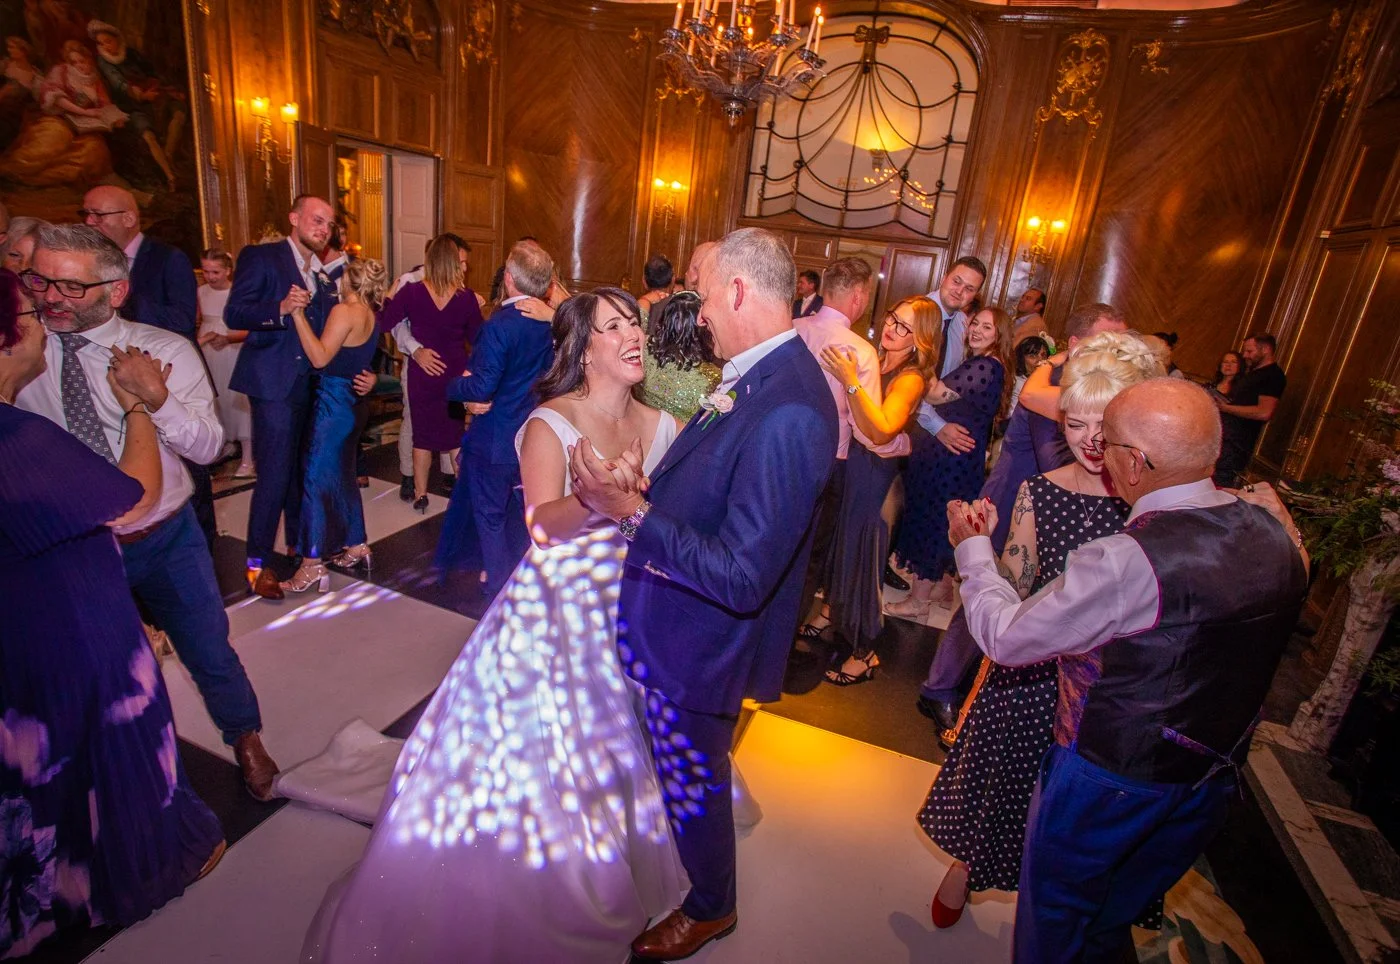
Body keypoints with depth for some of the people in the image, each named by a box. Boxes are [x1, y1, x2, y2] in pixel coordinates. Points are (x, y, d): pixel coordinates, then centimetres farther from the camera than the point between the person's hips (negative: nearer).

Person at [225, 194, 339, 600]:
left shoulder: (324, 274, 14)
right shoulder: (261, 257, -4)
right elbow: (233, 314, -12)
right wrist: (280, 308, -29)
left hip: (309, 382, 6)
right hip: (273, 382, -6)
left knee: (300, 467, 14)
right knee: (275, 472, -6)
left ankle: (298, 542, 28)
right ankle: (258, 562, 6)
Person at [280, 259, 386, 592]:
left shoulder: (344, 311, -14)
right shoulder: (369, 315, 12)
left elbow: (319, 357, -21)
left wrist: (297, 314, -21)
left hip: (333, 402, -9)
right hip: (351, 401, 9)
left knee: (316, 479, -5)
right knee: (343, 476, 17)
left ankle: (312, 565, -1)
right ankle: (356, 546, 26)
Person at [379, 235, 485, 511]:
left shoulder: (411, 291, -12)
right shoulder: (466, 296, -10)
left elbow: (386, 323, -7)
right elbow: (477, 337, -1)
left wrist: (389, 297, 9)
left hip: (422, 373, -1)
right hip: (455, 373, 1)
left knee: (422, 434, 11)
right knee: (455, 433, 15)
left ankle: (420, 495, 20)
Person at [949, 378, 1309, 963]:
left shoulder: (1123, 564, -33)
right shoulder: (1276, 534, -10)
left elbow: (1005, 638, -21)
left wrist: (971, 547, -8)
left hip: (1106, 785, -6)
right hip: (1212, 782, 7)